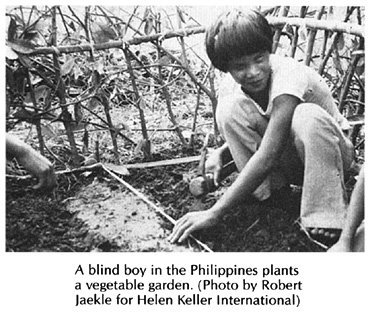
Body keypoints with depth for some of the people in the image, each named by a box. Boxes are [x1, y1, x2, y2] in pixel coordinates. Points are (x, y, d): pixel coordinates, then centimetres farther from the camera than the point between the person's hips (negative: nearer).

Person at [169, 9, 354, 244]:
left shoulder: (288, 75, -32)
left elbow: (267, 156, -40)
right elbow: (245, 131, 6)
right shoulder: (230, 86, -13)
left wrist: (215, 213, -42)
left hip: (332, 148, -4)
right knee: (230, 107, -19)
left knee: (307, 115, -39)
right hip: (286, 158, 4)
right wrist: (220, 152, -18)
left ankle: (327, 213, -24)